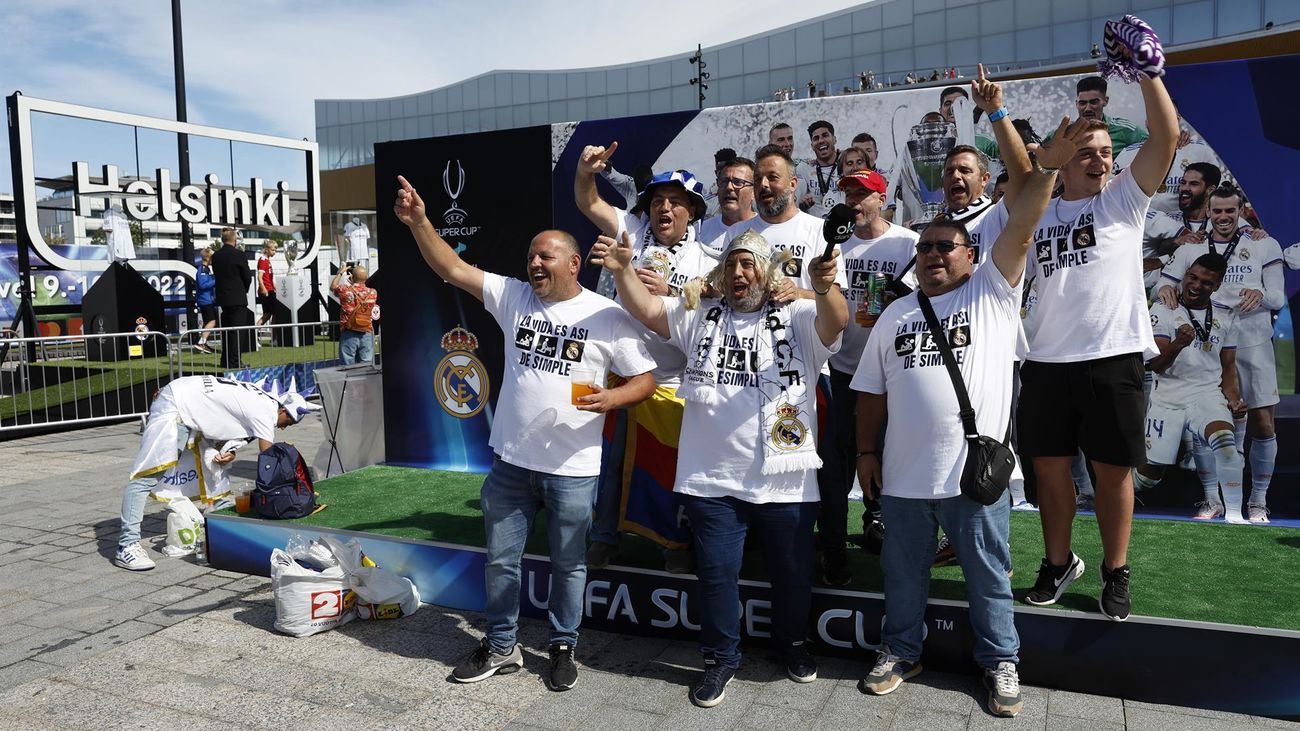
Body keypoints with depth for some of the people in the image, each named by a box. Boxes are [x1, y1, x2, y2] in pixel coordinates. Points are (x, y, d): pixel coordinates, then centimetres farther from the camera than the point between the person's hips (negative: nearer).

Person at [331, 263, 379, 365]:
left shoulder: (345, 290, -10)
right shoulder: (373, 293, -3)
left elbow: (332, 287, 13)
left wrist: (340, 273, 24)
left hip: (349, 334, -2)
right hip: (367, 334, 2)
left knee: (348, 368, 4)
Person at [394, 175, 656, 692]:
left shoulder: (608, 317, -6)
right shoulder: (512, 297, 3)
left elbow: (645, 379, -5)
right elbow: (452, 269, -2)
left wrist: (611, 398, -24)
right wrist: (418, 222, -13)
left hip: (572, 469, -3)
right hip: (510, 460, 4)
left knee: (568, 565, 12)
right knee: (500, 560, 14)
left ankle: (563, 647, 31)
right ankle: (501, 647, 32)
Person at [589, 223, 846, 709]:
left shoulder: (798, 318, -1)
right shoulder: (700, 315, 6)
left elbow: (836, 321, -20)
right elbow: (646, 309, -2)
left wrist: (824, 286, -44)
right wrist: (623, 270, -22)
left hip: (786, 482, 0)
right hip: (713, 481, 1)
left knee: (792, 572, 17)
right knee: (716, 573, 9)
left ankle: (793, 644, 42)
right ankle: (721, 659, 29)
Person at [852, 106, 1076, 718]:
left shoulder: (993, 291, 1)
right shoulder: (895, 315, 10)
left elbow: (1020, 229, -13)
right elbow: (872, 391, 11)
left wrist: (1046, 168, -25)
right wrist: (865, 452, 7)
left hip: (975, 469, -3)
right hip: (903, 473, 3)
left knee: (987, 574, 11)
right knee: (903, 570, 16)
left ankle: (1001, 661, 29)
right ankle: (900, 651, 35)